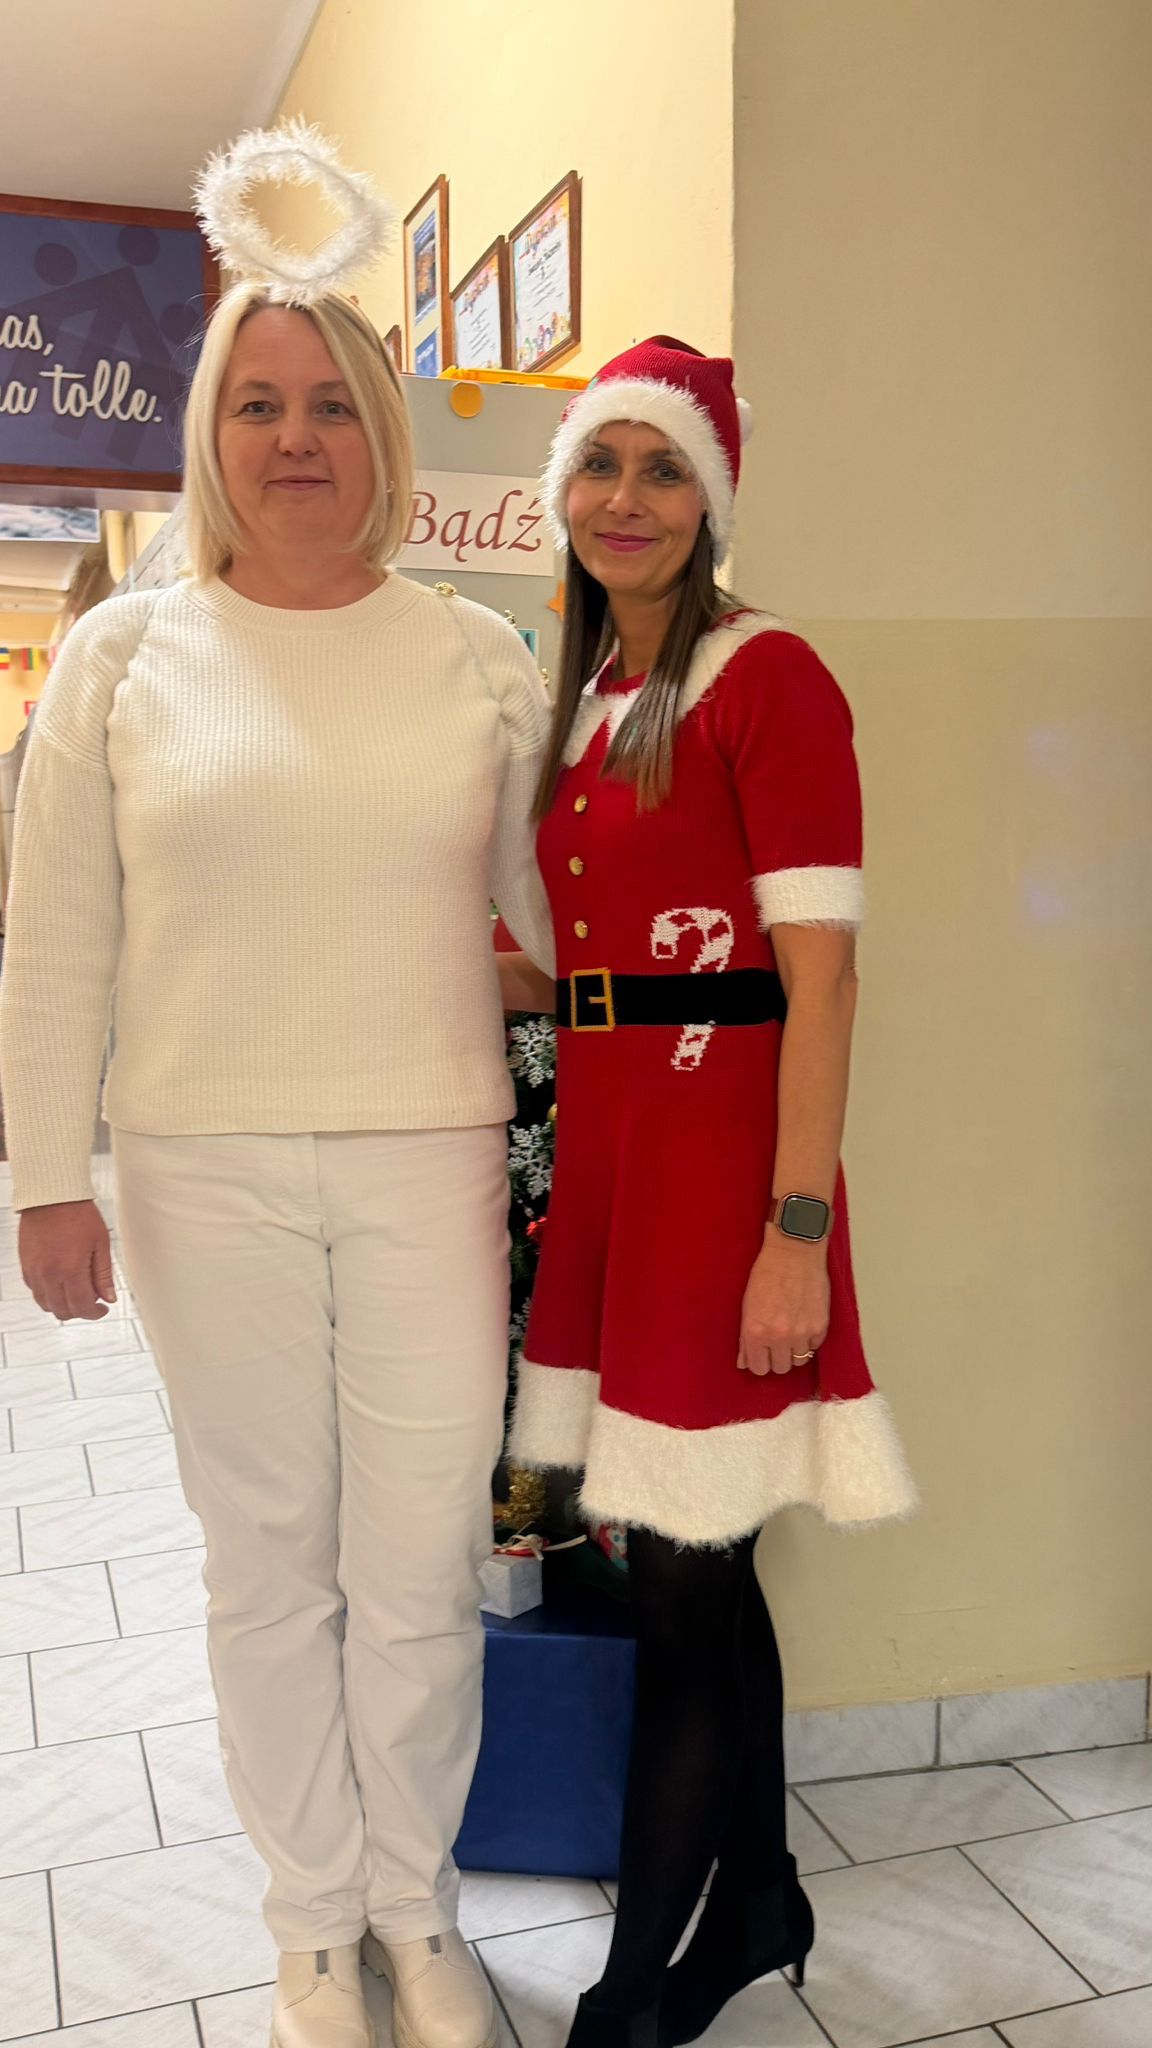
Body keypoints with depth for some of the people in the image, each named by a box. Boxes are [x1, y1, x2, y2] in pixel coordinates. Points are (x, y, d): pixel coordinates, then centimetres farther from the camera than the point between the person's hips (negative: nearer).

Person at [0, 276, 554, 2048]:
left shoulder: (478, 657, 6)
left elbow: (557, 903, 12)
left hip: (429, 1164, 0)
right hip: (207, 1171, 0)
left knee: (422, 1568, 7)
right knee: (267, 1566, 12)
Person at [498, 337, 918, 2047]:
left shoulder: (766, 676, -8)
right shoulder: (589, 695, 15)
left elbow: (818, 971, -15)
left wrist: (795, 1233, -20)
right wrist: (493, 977, 12)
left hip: (722, 1158, -8)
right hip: (607, 1147, 8)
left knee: (683, 1583, 1)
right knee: (696, 1566, 17)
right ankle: (759, 1900, 36)